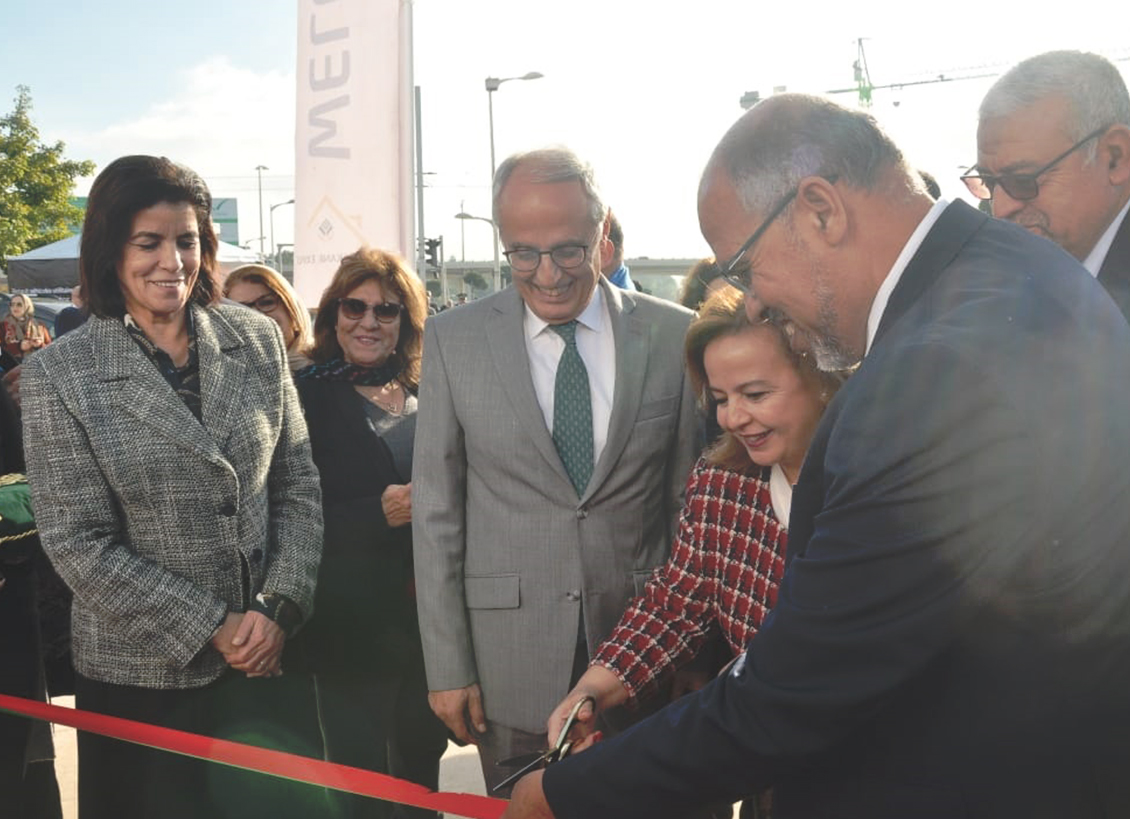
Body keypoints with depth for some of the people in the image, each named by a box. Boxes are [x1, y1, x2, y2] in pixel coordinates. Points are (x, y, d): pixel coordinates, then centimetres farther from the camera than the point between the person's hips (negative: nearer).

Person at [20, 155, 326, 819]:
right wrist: (210, 628, -13)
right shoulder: (59, 376, -7)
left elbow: (298, 487, 5)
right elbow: (78, 541, -10)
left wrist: (279, 605, -8)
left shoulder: (258, 340, 2)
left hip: (269, 657, 3)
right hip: (140, 680, -2)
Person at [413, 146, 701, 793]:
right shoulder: (454, 340, -2)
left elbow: (688, 498, 4)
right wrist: (447, 665, -2)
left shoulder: (675, 336, -1)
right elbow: (437, 512, 0)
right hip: (509, 660, 0)